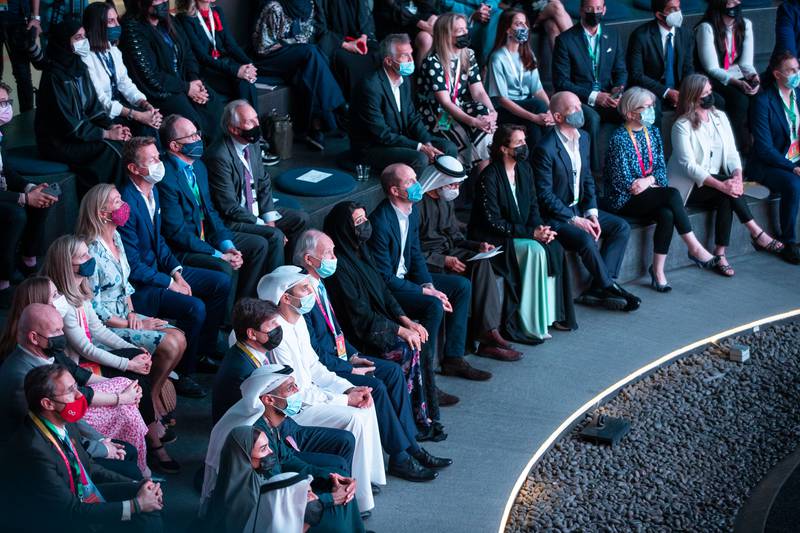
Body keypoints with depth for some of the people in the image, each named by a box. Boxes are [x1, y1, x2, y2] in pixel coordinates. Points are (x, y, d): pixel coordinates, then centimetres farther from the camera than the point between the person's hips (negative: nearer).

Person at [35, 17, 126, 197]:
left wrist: (110, 126, -8)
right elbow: (68, 123, -21)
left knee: (123, 142, -12)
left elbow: (93, 105, 11)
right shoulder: (54, 76, -18)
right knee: (108, 150, -25)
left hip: (79, 132, 8)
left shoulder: (80, 67, 7)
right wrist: (106, 133, -18)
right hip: (57, 141, -8)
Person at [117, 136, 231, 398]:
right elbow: (133, 266, -23)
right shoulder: (127, 204, -25)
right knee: (194, 308, -27)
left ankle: (205, 350, 17)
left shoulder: (152, 191, 5)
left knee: (221, 283, 7)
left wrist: (176, 272, 1)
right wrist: (170, 283, -16)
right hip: (137, 286, -10)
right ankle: (181, 374, -10)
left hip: (158, 268, 10)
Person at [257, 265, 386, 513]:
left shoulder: (298, 321, 4)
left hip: (307, 393, 10)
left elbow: (314, 368, 12)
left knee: (365, 406, 2)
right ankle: (357, 498, -9)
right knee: (354, 419, -19)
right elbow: (297, 393, -24)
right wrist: (345, 399, -16)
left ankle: (368, 474, 12)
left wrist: (350, 389, -2)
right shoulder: (278, 334, -26)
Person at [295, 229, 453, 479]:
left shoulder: (319, 285, 8)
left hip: (337, 354, 10)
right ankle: (399, 457, -11)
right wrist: (350, 369, -17)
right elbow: (314, 353, -23)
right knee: (375, 386, -23)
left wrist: (352, 355, 7)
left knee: (393, 371, 1)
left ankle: (410, 446, 3)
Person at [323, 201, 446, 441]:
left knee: (422, 341, -11)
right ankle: (419, 420, -14)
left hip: (378, 319, 9)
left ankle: (426, 415, -9)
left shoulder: (361, 250, 9)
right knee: (409, 349, -24)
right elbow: (359, 313, -20)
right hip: (358, 333, -9)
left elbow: (383, 289, 14)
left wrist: (405, 320, 0)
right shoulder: (340, 264, -19)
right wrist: (399, 330, -18)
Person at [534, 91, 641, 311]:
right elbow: (545, 195, -18)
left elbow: (588, 180, 12)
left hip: (579, 208, 8)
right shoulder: (545, 149, -19)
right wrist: (574, 219, -19)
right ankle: (609, 287, -10)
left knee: (621, 227, -7)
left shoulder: (583, 139, 7)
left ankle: (597, 289, -13)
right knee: (586, 239, -31)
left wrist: (591, 213, -3)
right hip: (554, 217, -8)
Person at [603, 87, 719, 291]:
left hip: (649, 194, 6)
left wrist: (649, 180, -14)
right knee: (672, 194, -29)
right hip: (625, 201, -6)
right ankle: (694, 248, -21)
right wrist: (651, 182, -8)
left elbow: (661, 167, 7)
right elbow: (622, 182, -14)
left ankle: (658, 271, -21)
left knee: (667, 214, -28)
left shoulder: (653, 132, 10)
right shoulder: (619, 139, -11)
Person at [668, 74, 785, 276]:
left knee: (726, 198, -29)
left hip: (714, 183, 5)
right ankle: (757, 233, -25)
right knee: (726, 190, -30)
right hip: (688, 186, -5)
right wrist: (722, 184, -30)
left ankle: (720, 254, -28)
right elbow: (689, 166, -19)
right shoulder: (682, 126, -11)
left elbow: (731, 152, 4)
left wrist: (737, 175, -19)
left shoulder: (720, 117, 8)